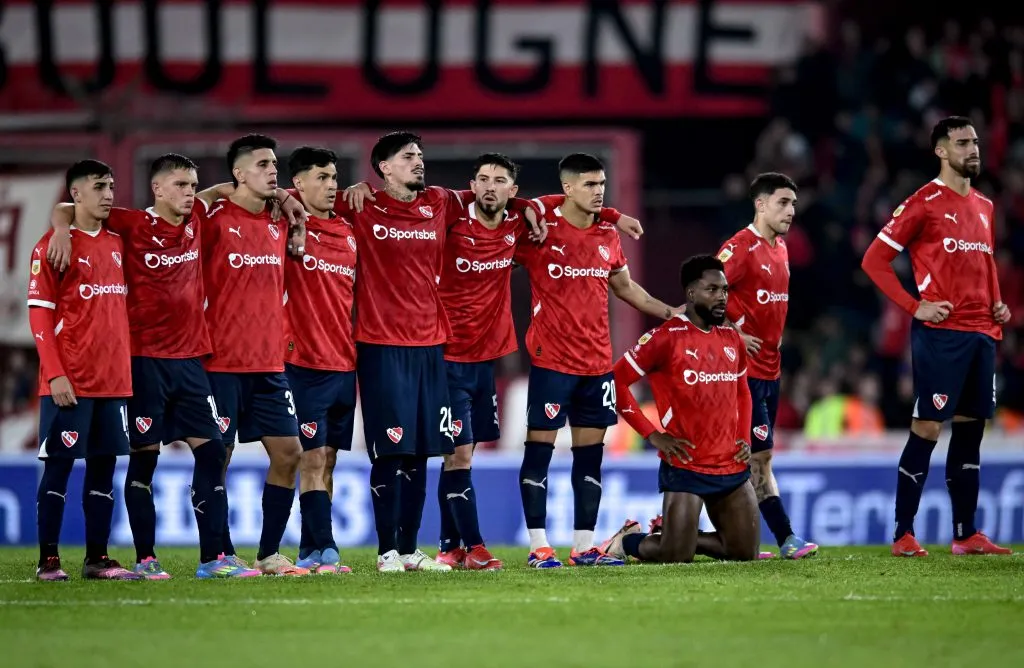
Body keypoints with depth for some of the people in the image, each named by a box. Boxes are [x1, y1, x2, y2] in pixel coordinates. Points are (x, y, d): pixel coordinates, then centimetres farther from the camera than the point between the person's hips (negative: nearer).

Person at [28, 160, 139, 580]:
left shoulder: (116, 243, 14)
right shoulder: (54, 245, -5)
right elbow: (39, 313, -8)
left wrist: (127, 365, 13)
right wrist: (55, 374, -15)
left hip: (113, 380, 6)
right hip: (70, 383, -6)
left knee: (104, 464, 6)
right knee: (59, 465, -3)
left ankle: (97, 559, 10)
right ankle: (48, 560, 1)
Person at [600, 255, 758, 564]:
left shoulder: (731, 339, 10)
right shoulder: (666, 338, -10)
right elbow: (618, 380, -9)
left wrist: (744, 436, 10)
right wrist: (652, 435, -11)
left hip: (733, 468, 6)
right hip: (686, 467, -6)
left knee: (746, 553, 6)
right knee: (676, 558, -9)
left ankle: (674, 535, 26)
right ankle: (628, 540, 22)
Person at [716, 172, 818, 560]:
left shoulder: (780, 248, 13)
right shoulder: (741, 247, -14)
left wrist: (773, 338, 15)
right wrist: (735, 336, -16)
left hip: (770, 368, 9)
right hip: (746, 368, -9)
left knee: (753, 456, 9)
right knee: (760, 456, -8)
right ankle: (787, 540, -8)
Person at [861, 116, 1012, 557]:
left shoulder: (984, 206, 16)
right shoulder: (924, 203, -6)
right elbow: (874, 260, -7)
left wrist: (996, 304, 11)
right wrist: (914, 307, -12)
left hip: (982, 333, 7)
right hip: (940, 333, -7)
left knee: (971, 428, 8)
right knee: (927, 428, -7)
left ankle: (967, 534, 12)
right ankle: (903, 536, -3)